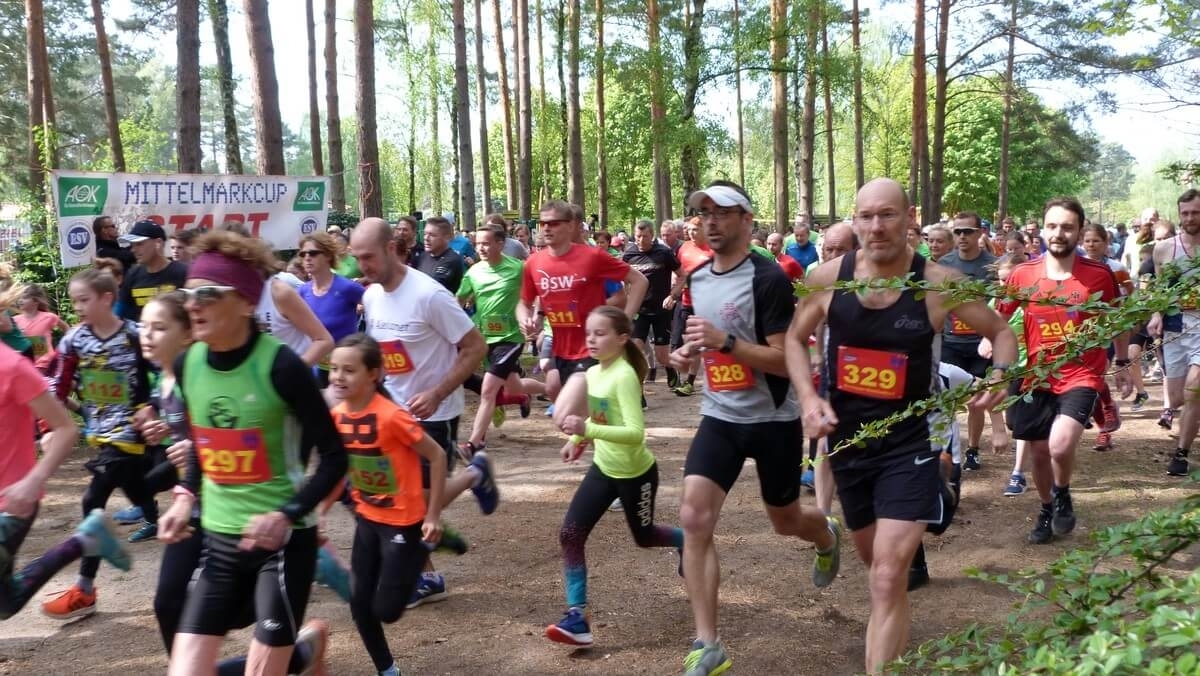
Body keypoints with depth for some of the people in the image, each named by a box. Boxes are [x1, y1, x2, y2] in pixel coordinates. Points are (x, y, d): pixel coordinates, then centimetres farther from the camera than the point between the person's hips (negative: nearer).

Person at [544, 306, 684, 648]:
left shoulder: (624, 376, -25)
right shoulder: (592, 373, 0)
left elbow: (635, 433, -34)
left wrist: (587, 430, -43)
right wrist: (577, 440, 4)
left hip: (636, 473, -7)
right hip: (603, 469, 7)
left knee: (643, 536, 17)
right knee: (570, 534, -8)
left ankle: (687, 541, 51)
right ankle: (577, 617, -4)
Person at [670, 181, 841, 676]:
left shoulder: (768, 279, -17)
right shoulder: (697, 279, 5)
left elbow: (783, 361, -21)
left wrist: (725, 342, -33)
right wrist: (688, 352, 0)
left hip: (773, 420, -5)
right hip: (719, 418, 5)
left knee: (785, 521, 15)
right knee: (694, 519, -13)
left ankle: (827, 537, 55)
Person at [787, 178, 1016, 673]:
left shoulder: (939, 284, -13)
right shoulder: (828, 278, -8)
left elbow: (1002, 332, 3)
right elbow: (795, 339, 7)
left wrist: (1001, 375, -18)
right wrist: (808, 397, -9)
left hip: (908, 444, -3)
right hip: (846, 441, 4)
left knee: (888, 580, -11)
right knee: (876, 564, 23)